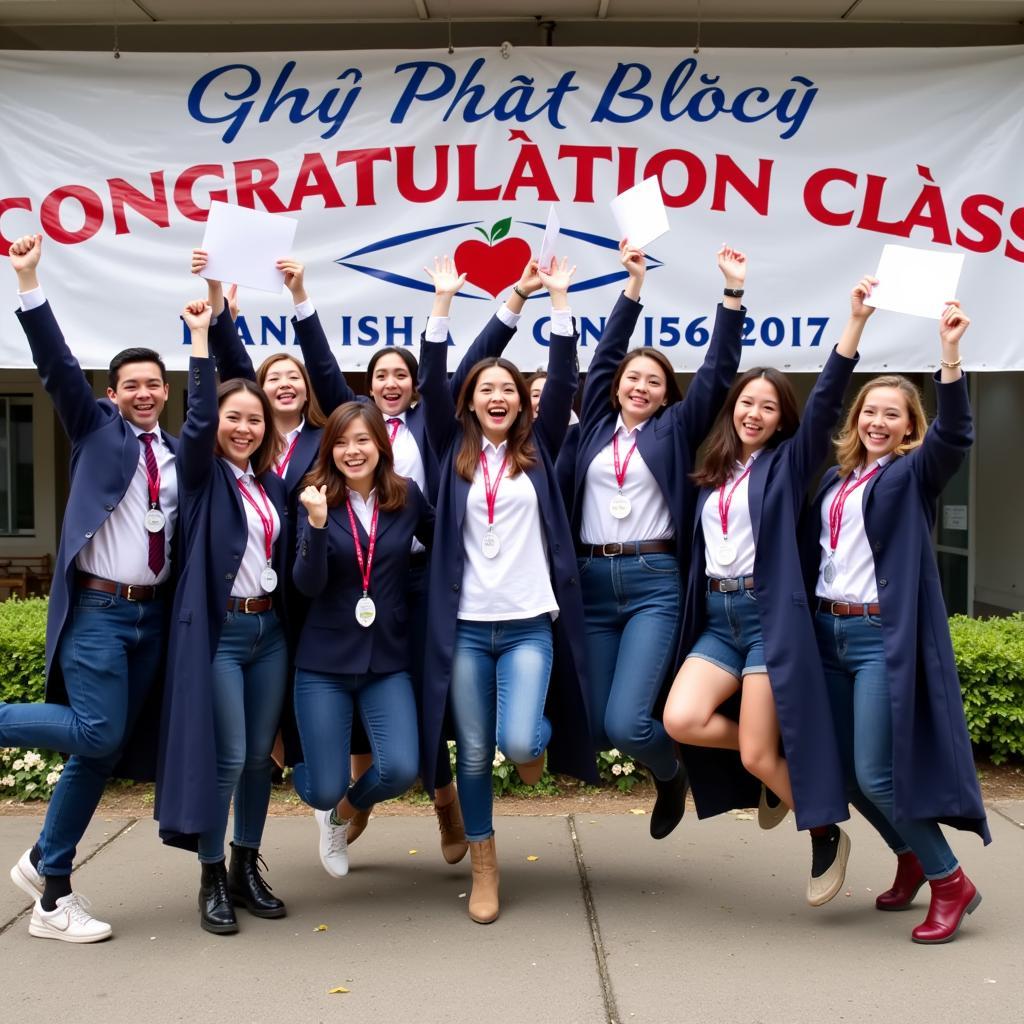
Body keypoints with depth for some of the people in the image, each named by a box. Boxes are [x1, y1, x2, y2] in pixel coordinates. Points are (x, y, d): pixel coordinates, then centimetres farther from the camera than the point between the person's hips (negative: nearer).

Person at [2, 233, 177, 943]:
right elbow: (58, 365, -10)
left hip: (153, 614, 5)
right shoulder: (97, 428, 1)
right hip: (97, 610, -4)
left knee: (103, 753, 7)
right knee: (96, 734, -18)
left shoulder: (179, 452, 13)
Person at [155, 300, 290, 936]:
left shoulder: (273, 484, 13)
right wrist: (201, 338, -21)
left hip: (270, 628, 5)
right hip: (219, 629, -5)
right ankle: (212, 881, 10)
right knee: (225, 758, -6)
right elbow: (197, 421, -20)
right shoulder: (203, 475, -2)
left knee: (260, 756, 9)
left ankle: (247, 870, 23)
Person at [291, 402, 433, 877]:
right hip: (324, 660, -1)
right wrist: (317, 524, -29)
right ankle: (331, 801, 39)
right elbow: (307, 584, -15)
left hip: (388, 660, 1)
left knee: (400, 770, -16)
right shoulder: (317, 499, -5)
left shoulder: (407, 496, 0)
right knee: (324, 790, -3)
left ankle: (344, 814, 21)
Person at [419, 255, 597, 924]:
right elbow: (432, 385, -3)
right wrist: (443, 300, -5)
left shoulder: (538, 449, 7)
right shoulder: (455, 451, 7)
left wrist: (560, 298, -3)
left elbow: (564, 383, -1)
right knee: (474, 754, 7)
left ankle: (538, 742, 23)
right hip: (465, 625, 1)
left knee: (518, 742, -16)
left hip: (528, 624, -1)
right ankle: (484, 870, 23)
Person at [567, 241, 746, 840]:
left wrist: (733, 291, -1)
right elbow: (607, 352, 14)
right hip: (592, 582, 3)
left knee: (625, 723, -14)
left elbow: (719, 371, 3)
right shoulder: (597, 423, 14)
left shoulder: (675, 429, 8)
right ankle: (664, 769, 34)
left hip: (654, 584, -3)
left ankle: (672, 772, 21)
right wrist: (635, 283, 12)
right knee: (597, 728, 1)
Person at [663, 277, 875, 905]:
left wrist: (857, 319, -19)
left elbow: (827, 400, -10)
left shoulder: (788, 463, 2)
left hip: (769, 614, -5)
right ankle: (780, 766, 12)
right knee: (681, 720, -16)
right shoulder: (714, 472, 15)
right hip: (716, 618, 5)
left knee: (756, 755, -8)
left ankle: (828, 836, 19)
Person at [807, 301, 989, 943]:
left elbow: (956, 435, -21)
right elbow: (814, 551, 16)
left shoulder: (913, 474, -2)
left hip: (885, 635, -6)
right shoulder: (837, 479, 14)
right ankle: (911, 859, 34)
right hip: (828, 629, 6)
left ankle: (950, 881, 10)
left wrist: (950, 355, -33)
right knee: (843, 770, 10)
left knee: (876, 773, -9)